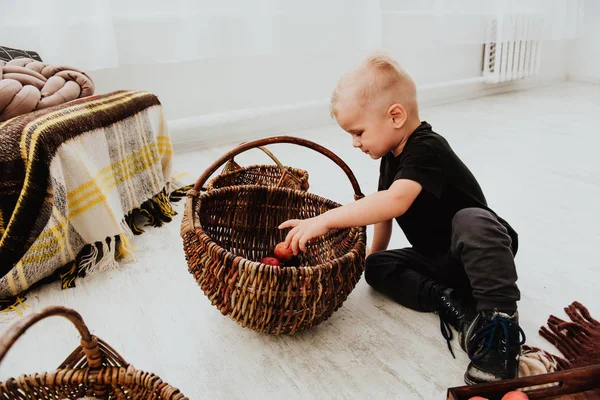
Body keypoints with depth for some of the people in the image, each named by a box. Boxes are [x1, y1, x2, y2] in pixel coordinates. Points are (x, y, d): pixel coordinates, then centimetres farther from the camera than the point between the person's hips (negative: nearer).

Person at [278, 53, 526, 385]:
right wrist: (375, 251, 13)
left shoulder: (426, 149, -27)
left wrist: (324, 220, -46)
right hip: (434, 258, 10)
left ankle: (498, 320, -32)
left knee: (469, 221, -40)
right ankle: (451, 301, -16)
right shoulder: (393, 156, 2)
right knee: (375, 267, -4)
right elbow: (383, 208, 14)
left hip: (480, 248, -9)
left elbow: (395, 201, -45)